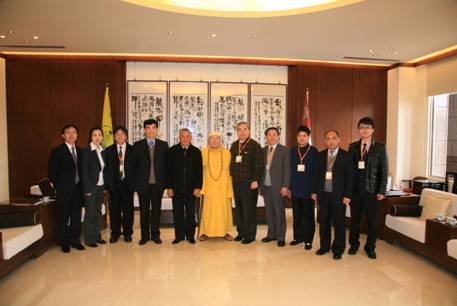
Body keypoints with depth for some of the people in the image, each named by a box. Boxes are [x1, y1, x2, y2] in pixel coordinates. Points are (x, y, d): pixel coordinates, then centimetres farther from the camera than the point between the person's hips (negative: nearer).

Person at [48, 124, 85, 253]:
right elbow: (51, 172, -5)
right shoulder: (57, 151, -5)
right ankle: (64, 243, 19)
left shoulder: (79, 151, 9)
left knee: (77, 216, 10)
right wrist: (58, 187, -5)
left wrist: (82, 185, 5)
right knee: (63, 217, 6)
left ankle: (75, 240, 23)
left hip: (77, 188, 4)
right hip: (64, 190, -4)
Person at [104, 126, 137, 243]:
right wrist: (107, 183, -4)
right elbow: (106, 168, 4)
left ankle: (127, 233, 19)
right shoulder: (108, 150, 7)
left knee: (128, 209, 6)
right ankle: (115, 233, 21)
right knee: (114, 209, 7)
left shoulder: (132, 150, 4)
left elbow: (135, 166, 2)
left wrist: (134, 182, -6)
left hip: (128, 183, -1)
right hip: (114, 184, 1)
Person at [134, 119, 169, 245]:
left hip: (158, 183, 0)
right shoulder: (137, 145, 3)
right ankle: (145, 235, 22)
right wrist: (135, 182, -3)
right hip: (143, 183, 0)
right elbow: (134, 165, 2)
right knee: (144, 210, 9)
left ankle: (155, 235, 21)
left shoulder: (163, 145, 4)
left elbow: (166, 164, 3)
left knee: (156, 210, 8)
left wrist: (165, 182, -3)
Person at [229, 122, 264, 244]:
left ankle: (250, 235, 11)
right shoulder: (234, 145, 12)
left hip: (249, 182, -6)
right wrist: (232, 176, 9)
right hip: (236, 182, 6)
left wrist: (255, 180, -15)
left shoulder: (255, 145, -6)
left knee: (249, 209, 0)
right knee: (238, 208, 11)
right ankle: (241, 232, 23)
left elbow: (259, 164, -11)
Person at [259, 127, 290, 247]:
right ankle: (271, 234, 24)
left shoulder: (284, 150, -2)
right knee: (269, 212, 11)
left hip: (277, 187, -4)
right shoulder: (263, 150, 10)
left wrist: (285, 186, -12)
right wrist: (260, 184, 7)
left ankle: (281, 237, 15)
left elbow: (287, 169, -6)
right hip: (265, 186, 4)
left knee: (279, 213, 4)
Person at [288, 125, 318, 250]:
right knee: (297, 215, 12)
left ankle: (308, 240, 18)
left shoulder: (314, 151, -4)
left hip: (308, 189, -3)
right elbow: (289, 170, 5)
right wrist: (289, 187, 3)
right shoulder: (292, 151, 6)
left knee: (308, 216, 7)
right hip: (295, 189, 3)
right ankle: (298, 237, 25)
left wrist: (315, 190, -9)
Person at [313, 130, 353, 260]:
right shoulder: (320, 155, 7)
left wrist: (347, 195, -10)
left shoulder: (346, 156, -3)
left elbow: (350, 177, -5)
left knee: (339, 223, 7)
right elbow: (317, 174, 9)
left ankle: (338, 250, 22)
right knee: (323, 222, 11)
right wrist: (315, 191, 5)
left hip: (339, 195, -3)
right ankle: (324, 246, 27)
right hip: (323, 194, 3)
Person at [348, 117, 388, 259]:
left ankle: (370, 247, 26)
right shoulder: (353, 147, 5)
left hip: (372, 190, -1)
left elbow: (384, 170, -2)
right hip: (355, 189, 1)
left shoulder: (380, 147, 0)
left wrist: (382, 191, -8)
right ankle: (354, 244, 28)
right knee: (354, 218, 11)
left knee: (372, 221, 8)